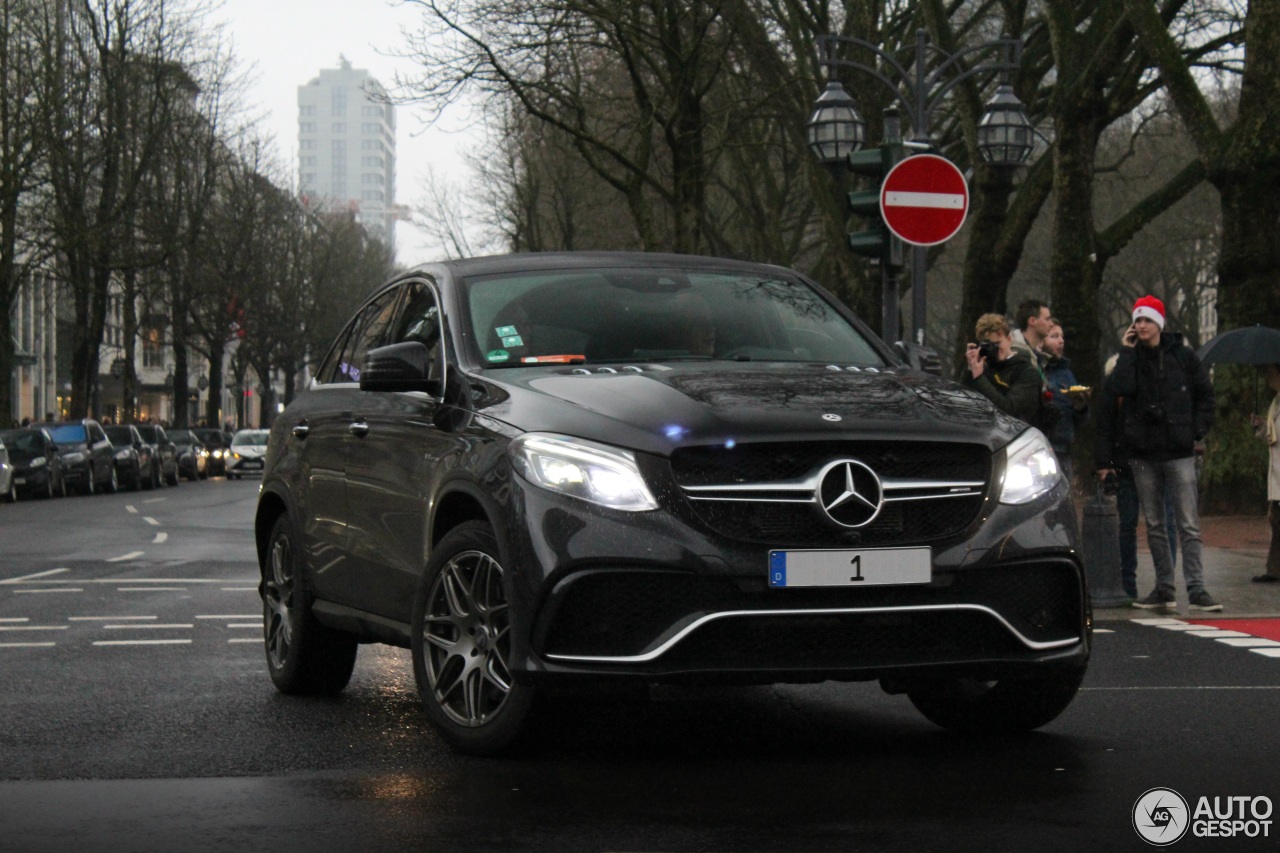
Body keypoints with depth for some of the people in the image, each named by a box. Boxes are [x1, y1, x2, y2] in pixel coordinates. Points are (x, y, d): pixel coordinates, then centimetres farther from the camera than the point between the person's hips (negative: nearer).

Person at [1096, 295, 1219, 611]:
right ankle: (1164, 588, 14)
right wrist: (1127, 352, -9)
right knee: (1154, 525, 8)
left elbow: (1205, 394, 9)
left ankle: (1196, 588, -7)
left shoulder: (1181, 356, 2)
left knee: (1189, 524, -6)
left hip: (1179, 451, -2)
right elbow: (1120, 389, -14)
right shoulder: (1129, 358, 5)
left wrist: (1197, 428, -1)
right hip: (1142, 454, 2)